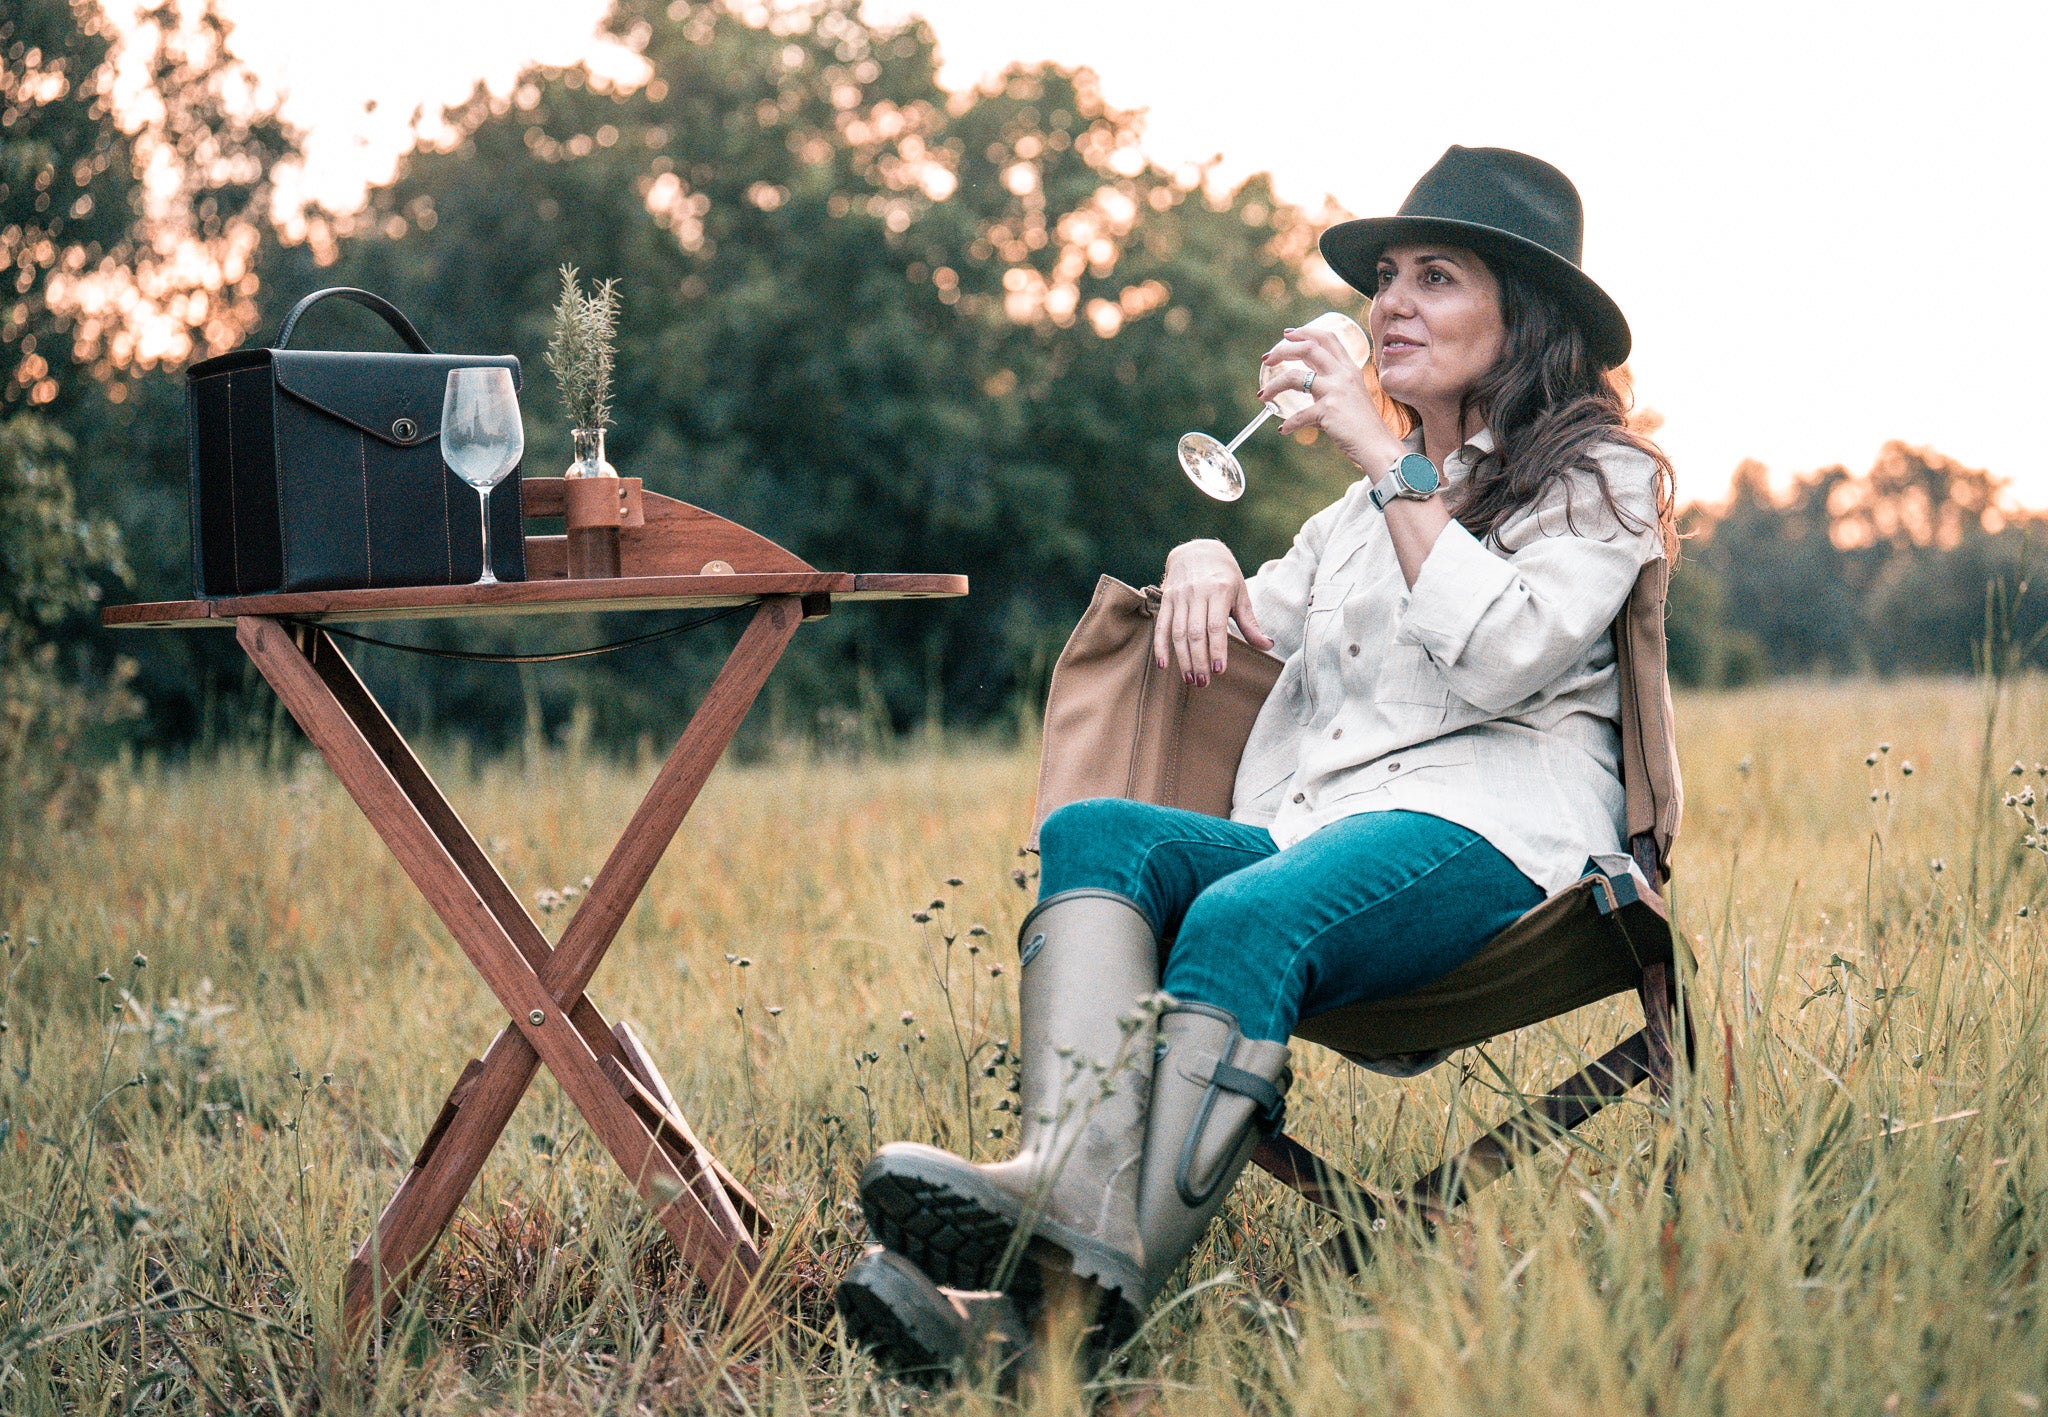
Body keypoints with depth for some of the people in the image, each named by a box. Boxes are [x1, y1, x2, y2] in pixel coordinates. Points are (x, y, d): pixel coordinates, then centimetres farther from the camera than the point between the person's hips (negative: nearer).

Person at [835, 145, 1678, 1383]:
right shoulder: (1372, 505, 34)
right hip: (1318, 830, 7)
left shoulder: (1601, 479, 12)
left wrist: (1388, 460, -6)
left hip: (1485, 835, -6)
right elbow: (1258, 618, 43)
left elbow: (1500, 659, -7)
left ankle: (1078, 1304, -53)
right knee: (1093, 832, -24)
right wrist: (1205, 563, 18)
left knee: (1244, 920, -37)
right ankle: (1076, 1206, -48)